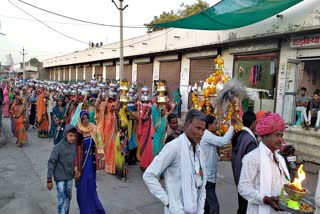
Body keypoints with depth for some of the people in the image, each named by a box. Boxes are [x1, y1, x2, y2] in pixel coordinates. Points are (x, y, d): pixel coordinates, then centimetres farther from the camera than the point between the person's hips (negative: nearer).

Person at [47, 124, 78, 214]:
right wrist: (49, 180, -13)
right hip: (60, 178, -5)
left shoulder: (74, 146, -2)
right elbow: (51, 163, -15)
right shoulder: (58, 147, -18)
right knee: (62, 200, -3)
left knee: (68, 198, 16)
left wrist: (75, 171, -2)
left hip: (70, 177, 5)